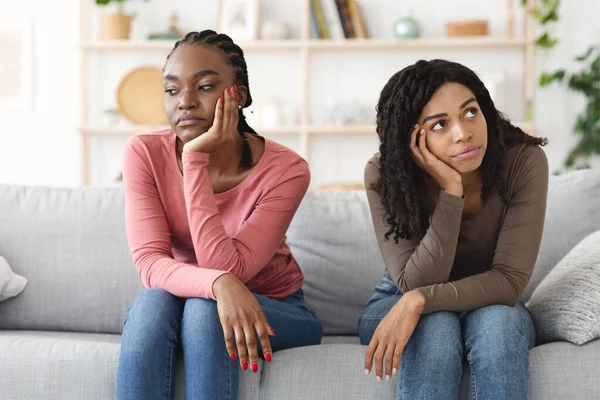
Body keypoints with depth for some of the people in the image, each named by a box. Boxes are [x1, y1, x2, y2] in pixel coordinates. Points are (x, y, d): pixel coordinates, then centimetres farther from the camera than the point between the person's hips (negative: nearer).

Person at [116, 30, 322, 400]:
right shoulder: (145, 154, -15)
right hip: (179, 302, 2)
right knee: (153, 301, -32)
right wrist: (218, 283, -44)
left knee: (205, 309, -34)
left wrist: (195, 160, -34)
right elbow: (150, 262, -23)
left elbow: (228, 268, -29)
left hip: (275, 310, -2)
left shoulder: (286, 170, -22)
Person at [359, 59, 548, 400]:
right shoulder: (384, 176, -22)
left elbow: (510, 279, -24)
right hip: (398, 306, 0)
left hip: (491, 307, 1)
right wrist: (451, 192, -36)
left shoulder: (525, 162, -22)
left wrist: (419, 301, -36)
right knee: (435, 326, -34)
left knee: (496, 322, -33)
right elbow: (414, 283, -26)